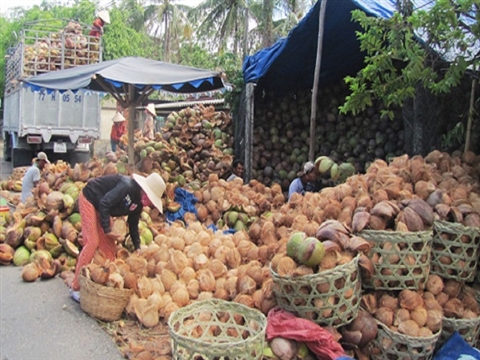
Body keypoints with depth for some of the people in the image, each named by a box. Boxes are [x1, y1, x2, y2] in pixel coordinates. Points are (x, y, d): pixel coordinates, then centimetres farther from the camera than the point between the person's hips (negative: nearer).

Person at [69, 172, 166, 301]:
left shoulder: (138, 203, -5)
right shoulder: (127, 186, -31)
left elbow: (133, 225, 6)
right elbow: (104, 203, -32)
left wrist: (137, 247, -1)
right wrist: (107, 229, -26)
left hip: (102, 208, 9)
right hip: (89, 199, -9)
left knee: (108, 246, 4)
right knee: (92, 242, -15)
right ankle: (76, 287, -9)